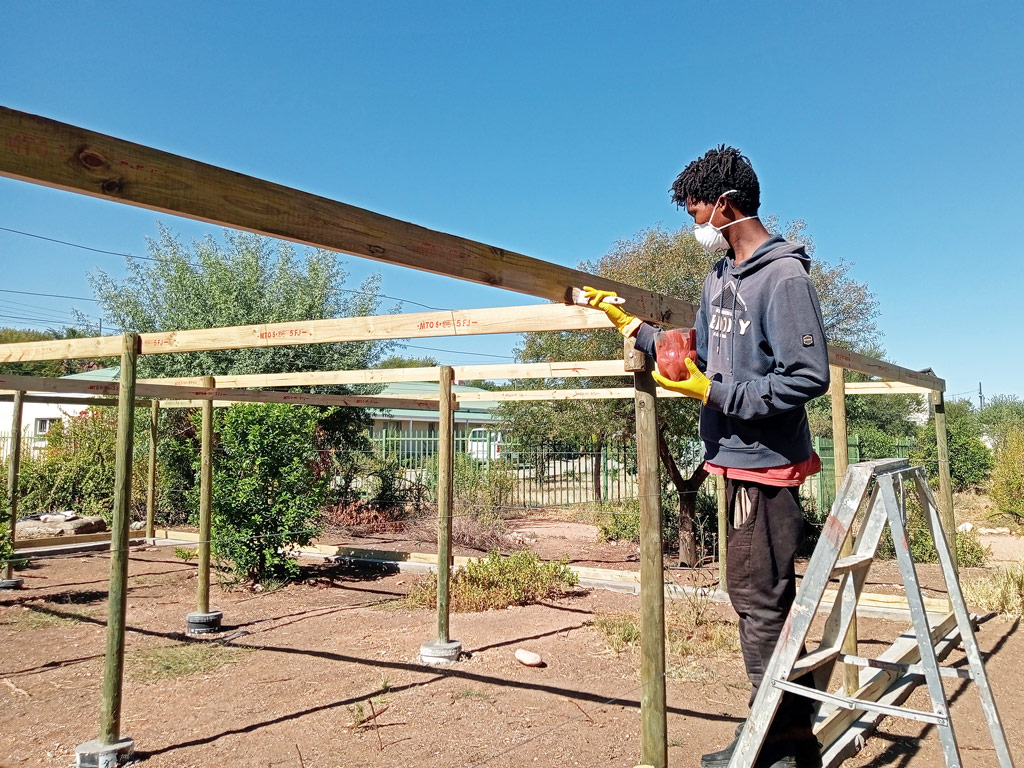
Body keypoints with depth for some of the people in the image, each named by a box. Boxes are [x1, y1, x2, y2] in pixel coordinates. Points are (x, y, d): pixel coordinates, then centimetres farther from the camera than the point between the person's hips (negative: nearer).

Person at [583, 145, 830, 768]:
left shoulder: (785, 277, -14)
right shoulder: (721, 277, 13)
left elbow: (809, 378, -19)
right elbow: (704, 357, 20)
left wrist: (716, 394, -18)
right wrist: (631, 324, 20)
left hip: (766, 465, -9)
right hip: (738, 460, 9)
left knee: (761, 601, -4)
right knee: (750, 595, 14)